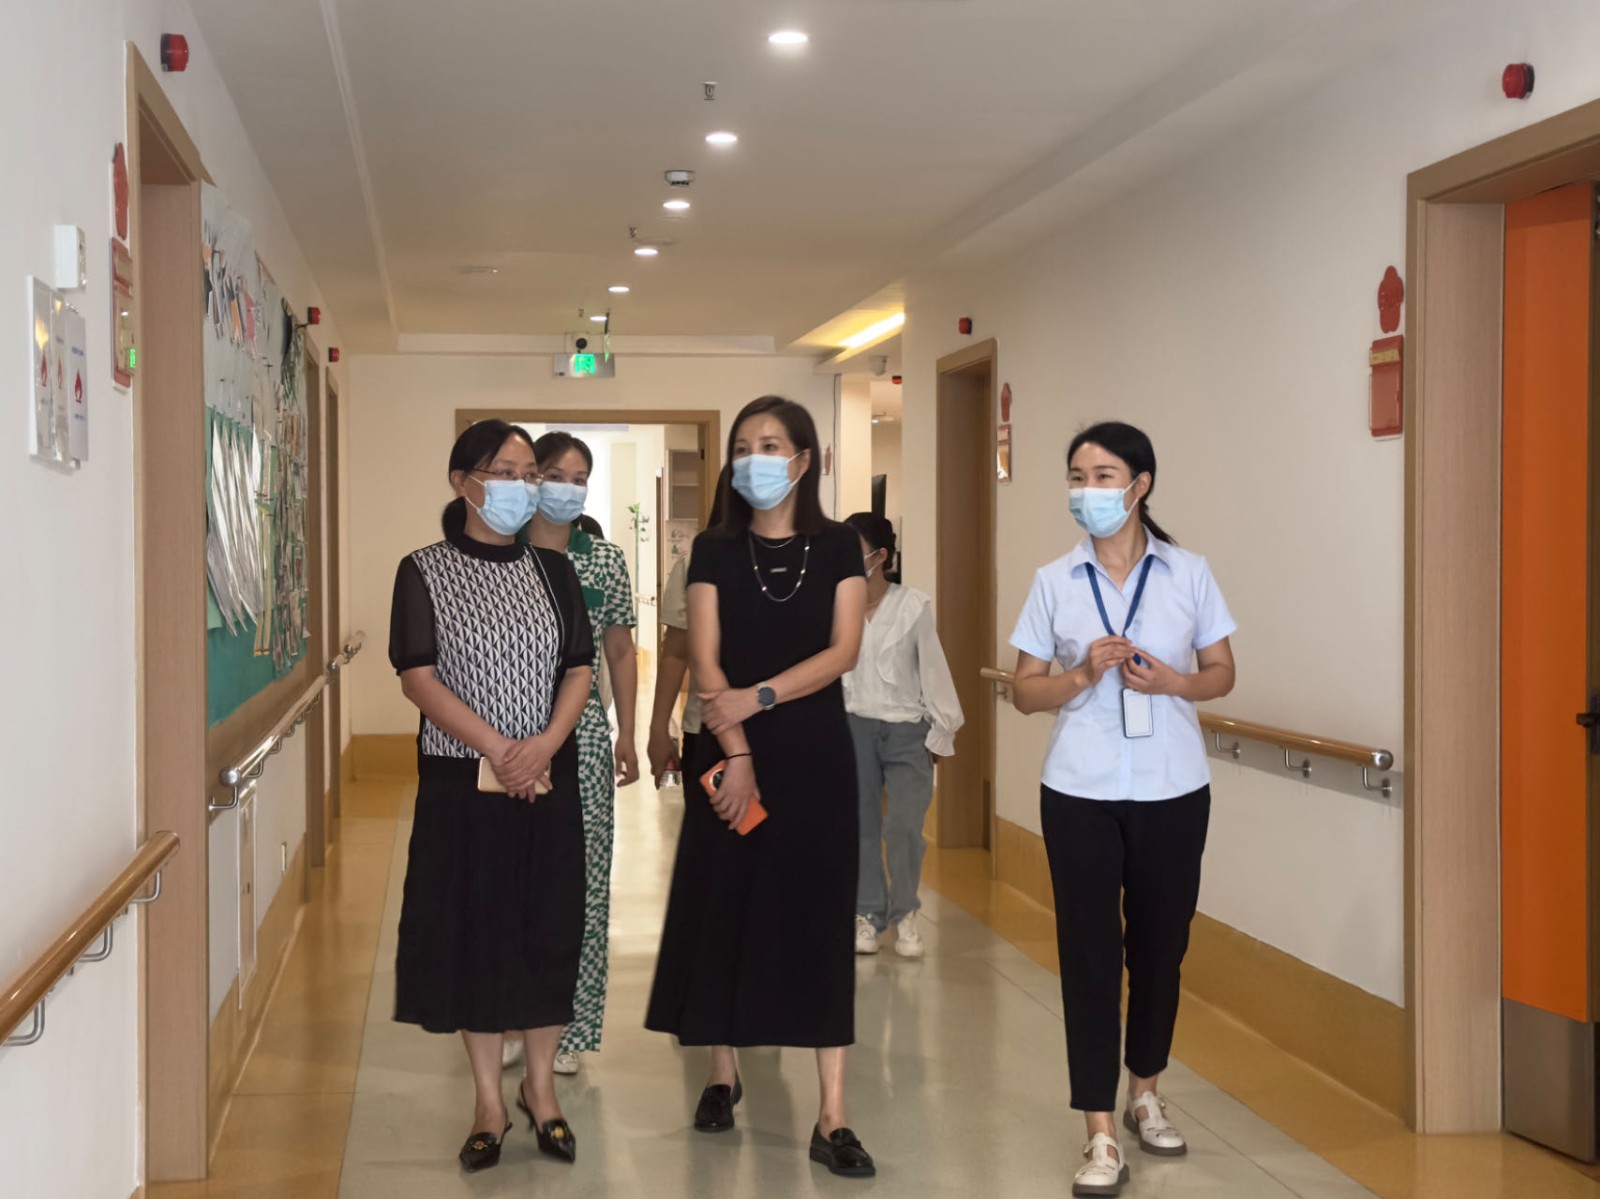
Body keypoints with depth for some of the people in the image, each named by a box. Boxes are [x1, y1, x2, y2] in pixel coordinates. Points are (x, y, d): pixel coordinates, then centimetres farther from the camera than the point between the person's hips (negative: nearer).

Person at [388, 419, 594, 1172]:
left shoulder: (552, 570, 7)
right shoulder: (424, 572, -3)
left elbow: (580, 668, 3)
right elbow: (418, 678, -10)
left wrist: (545, 744, -14)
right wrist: (497, 749, -18)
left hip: (549, 778, 2)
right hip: (461, 780, -2)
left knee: (548, 929, 5)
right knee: (472, 931, 3)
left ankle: (541, 1087, 20)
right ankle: (488, 1101, 14)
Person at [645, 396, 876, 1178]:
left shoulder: (837, 548, 2)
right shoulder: (715, 551, 2)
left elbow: (844, 651, -8)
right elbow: (705, 662, -6)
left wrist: (758, 697, -19)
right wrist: (735, 753, -17)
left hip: (815, 754, 0)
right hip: (729, 753, 1)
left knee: (818, 920, -2)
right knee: (723, 911, 6)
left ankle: (831, 1116, -2)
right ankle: (723, 1071, 25)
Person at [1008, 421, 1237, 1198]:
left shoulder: (1189, 575, 0)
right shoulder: (1054, 582, 0)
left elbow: (1222, 674, 6)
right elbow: (1025, 692, 3)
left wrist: (1173, 682, -13)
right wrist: (1081, 677, -15)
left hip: (1172, 792, 1)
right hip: (1081, 793, -1)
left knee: (1159, 946, 12)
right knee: (1090, 952, -1)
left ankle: (1145, 1095, 33)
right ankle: (1101, 1135, 2)